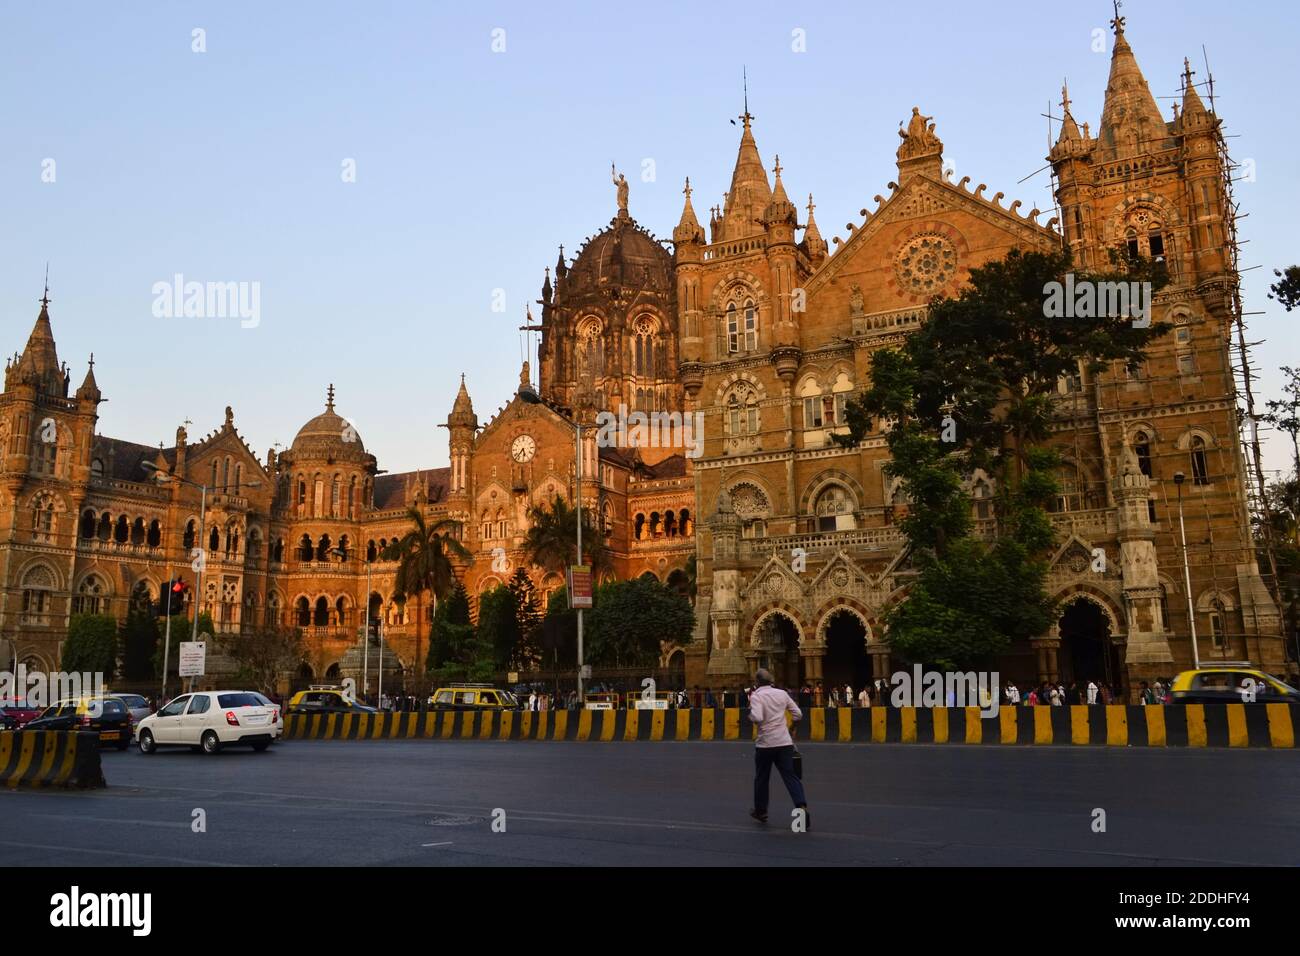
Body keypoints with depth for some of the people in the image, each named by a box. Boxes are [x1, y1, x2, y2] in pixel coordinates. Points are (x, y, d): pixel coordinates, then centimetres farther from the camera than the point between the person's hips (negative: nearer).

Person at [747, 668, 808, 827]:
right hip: (785, 742, 3)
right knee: (790, 776, 1)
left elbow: (757, 718, -22)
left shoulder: (756, 696, -8)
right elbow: (798, 714, 8)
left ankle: (760, 811, 28)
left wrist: (750, 714, -2)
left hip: (765, 743, -3)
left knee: (761, 778, 15)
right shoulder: (782, 693, 6)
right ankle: (802, 807, -18)